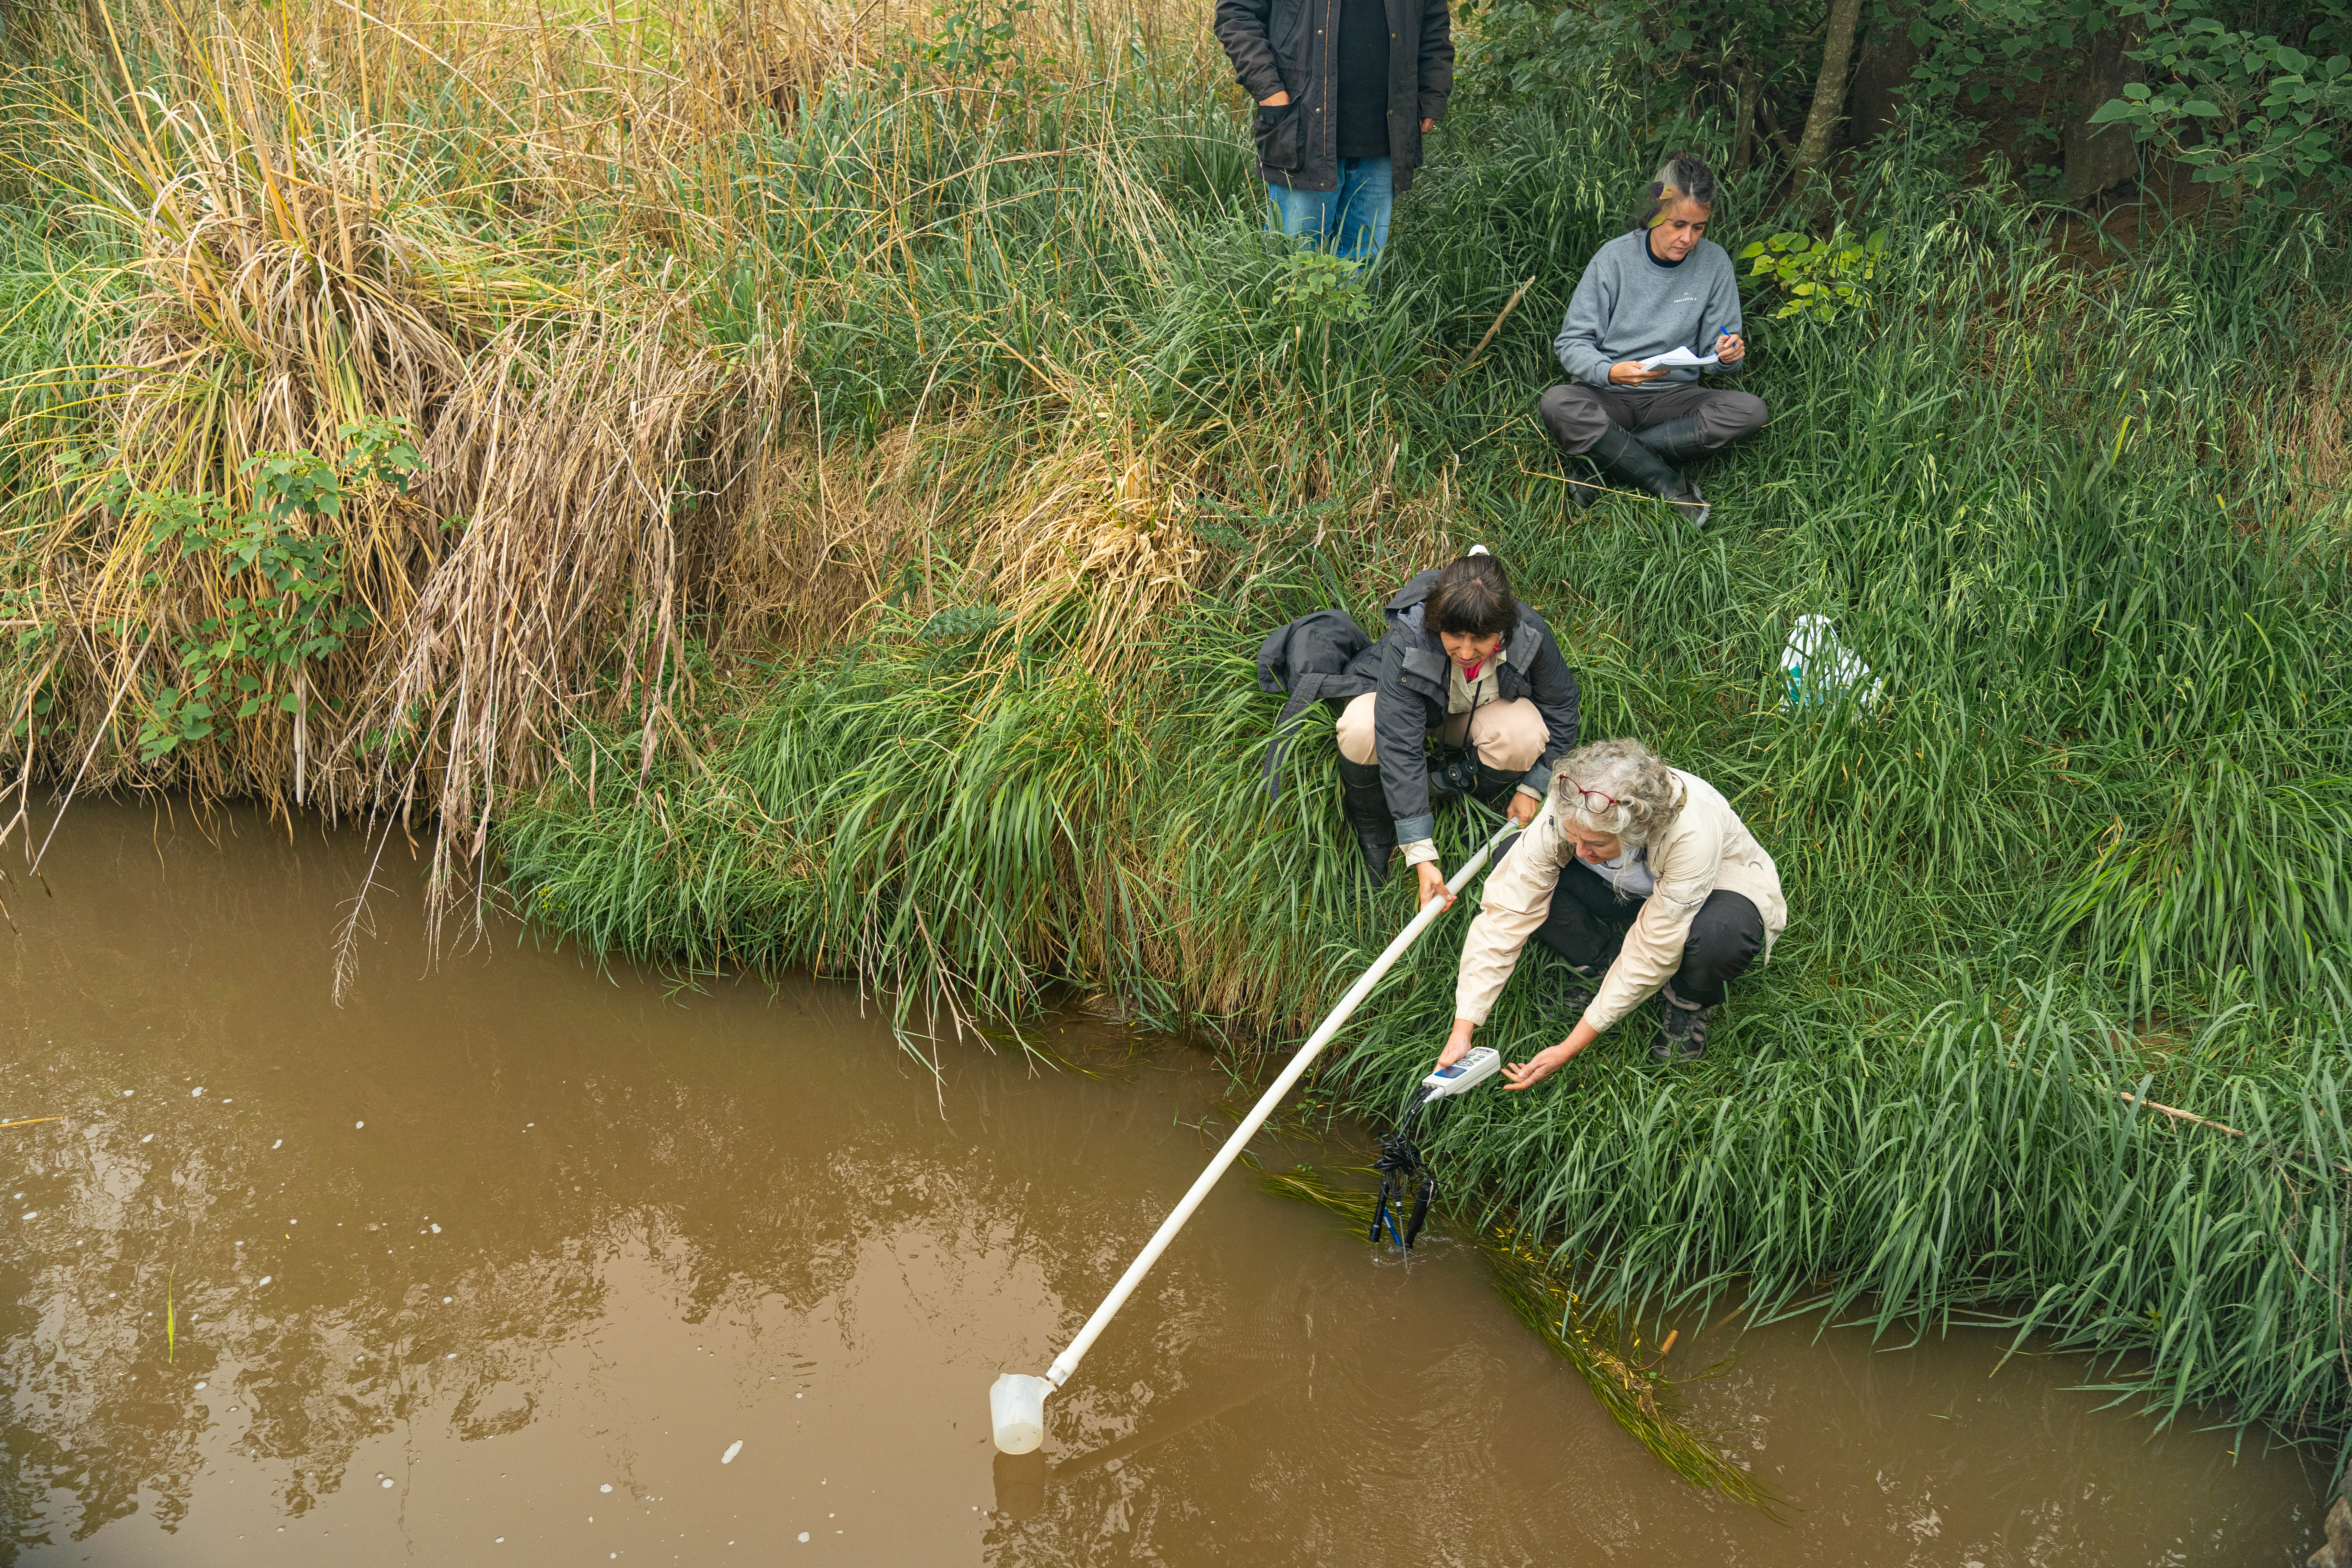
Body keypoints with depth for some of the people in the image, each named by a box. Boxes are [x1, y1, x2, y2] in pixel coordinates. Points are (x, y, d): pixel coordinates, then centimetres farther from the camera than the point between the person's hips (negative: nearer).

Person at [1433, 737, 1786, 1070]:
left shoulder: (1692, 833, -41)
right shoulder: (1568, 813, -31)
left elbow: (1651, 956, -34)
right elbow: (1506, 915, -28)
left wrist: (1569, 1049, -32)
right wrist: (1462, 1031, -33)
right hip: (1625, 892, 3)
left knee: (1721, 934, -41)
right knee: (1513, 865, -22)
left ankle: (1689, 1003, -5)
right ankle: (1602, 968, -2)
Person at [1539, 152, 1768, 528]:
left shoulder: (1714, 263, -1)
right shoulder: (1616, 258, -8)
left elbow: (1716, 353, 5)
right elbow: (1571, 343, -8)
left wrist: (1729, 356, -21)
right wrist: (1609, 372, -29)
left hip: (1673, 395, 3)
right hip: (1608, 395, -3)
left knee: (1753, 411, -25)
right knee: (1557, 404, -35)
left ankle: (1612, 461, -24)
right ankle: (1671, 485, -25)